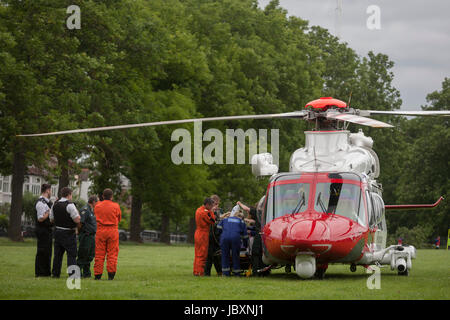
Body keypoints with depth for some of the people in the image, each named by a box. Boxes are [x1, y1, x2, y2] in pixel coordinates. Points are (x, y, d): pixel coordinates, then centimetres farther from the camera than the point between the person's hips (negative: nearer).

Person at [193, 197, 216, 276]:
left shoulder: (198, 210, 11)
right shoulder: (205, 212, -18)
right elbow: (213, 222, -13)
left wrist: (210, 211, 9)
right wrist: (211, 211, -4)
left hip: (197, 233, 9)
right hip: (203, 235, -9)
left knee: (197, 254, 13)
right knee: (202, 255, -5)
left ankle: (195, 271, 16)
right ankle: (200, 272, -5)